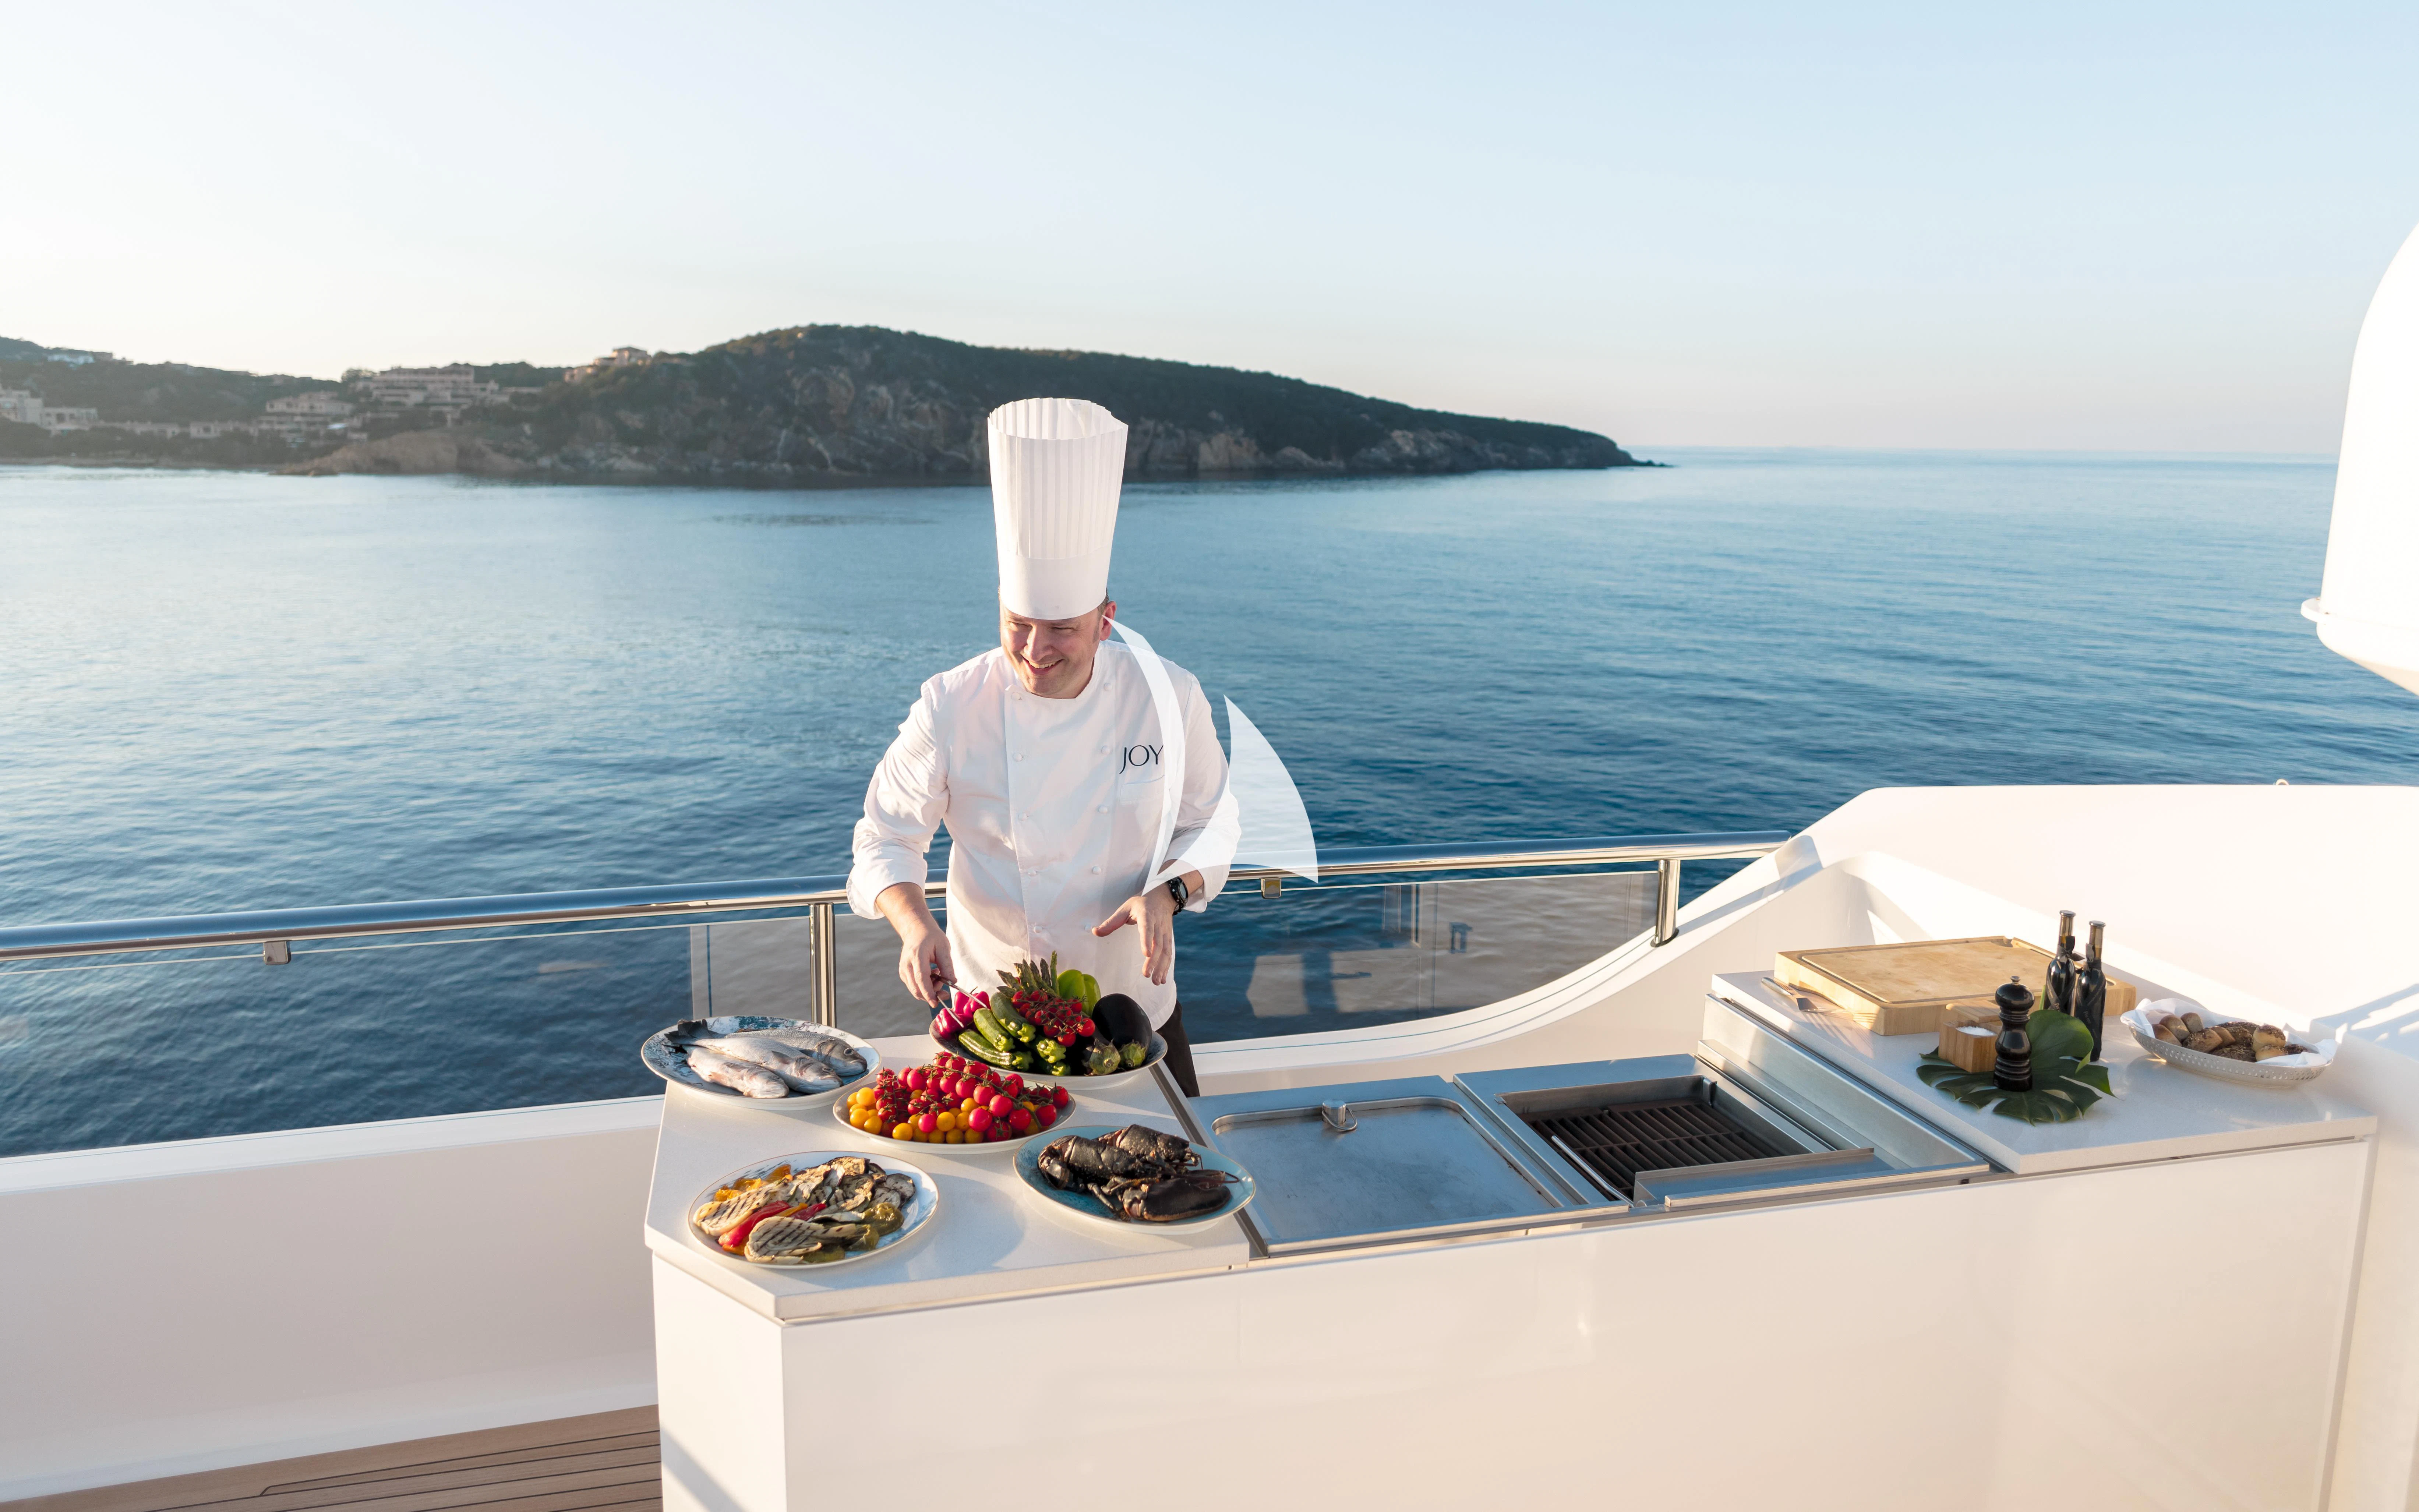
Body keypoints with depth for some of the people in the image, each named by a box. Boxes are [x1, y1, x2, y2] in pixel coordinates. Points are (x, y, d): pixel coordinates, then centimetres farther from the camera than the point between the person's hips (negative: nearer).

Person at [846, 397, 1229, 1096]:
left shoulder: (1167, 697, -12)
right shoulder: (950, 709, -16)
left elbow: (1208, 825, 0)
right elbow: (886, 840, -7)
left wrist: (1168, 893, -20)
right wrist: (915, 925, -25)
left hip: (1137, 1011, 2)